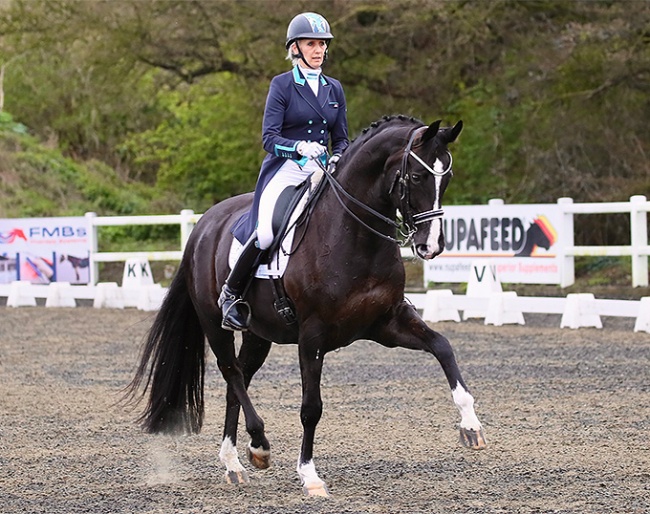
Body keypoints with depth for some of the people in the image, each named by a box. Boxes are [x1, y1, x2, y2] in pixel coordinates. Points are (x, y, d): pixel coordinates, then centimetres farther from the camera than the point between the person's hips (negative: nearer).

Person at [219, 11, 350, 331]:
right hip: (285, 170, -5)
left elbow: (341, 139, 18)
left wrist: (336, 160, -4)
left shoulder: (334, 89, 14)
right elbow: (269, 137, -8)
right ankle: (231, 295, -6)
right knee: (266, 235, -28)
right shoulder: (282, 85, -1)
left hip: (321, 173, 5)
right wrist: (299, 147, -26)